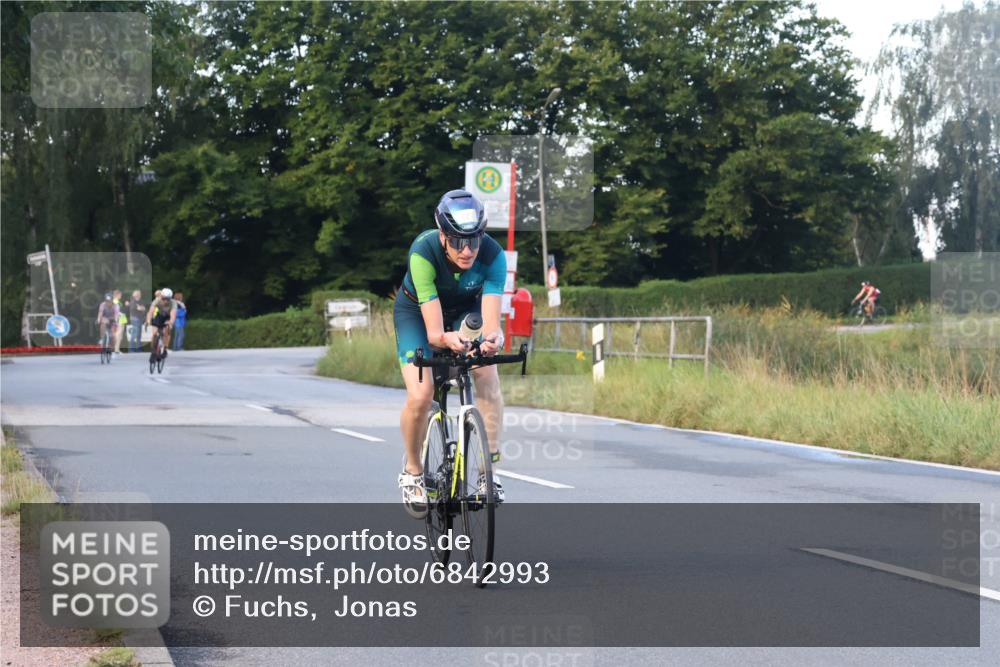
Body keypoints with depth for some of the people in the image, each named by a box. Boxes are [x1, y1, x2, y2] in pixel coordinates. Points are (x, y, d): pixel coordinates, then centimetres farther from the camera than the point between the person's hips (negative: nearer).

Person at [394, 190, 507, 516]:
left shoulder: (492, 255, -32)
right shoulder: (423, 253, -38)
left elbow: (491, 318, -38)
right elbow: (433, 331, -41)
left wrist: (493, 338, -61)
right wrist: (446, 339, -63)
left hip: (465, 309, 2)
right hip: (417, 310, -2)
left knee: (488, 379, -23)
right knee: (420, 395, -20)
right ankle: (412, 471, 7)